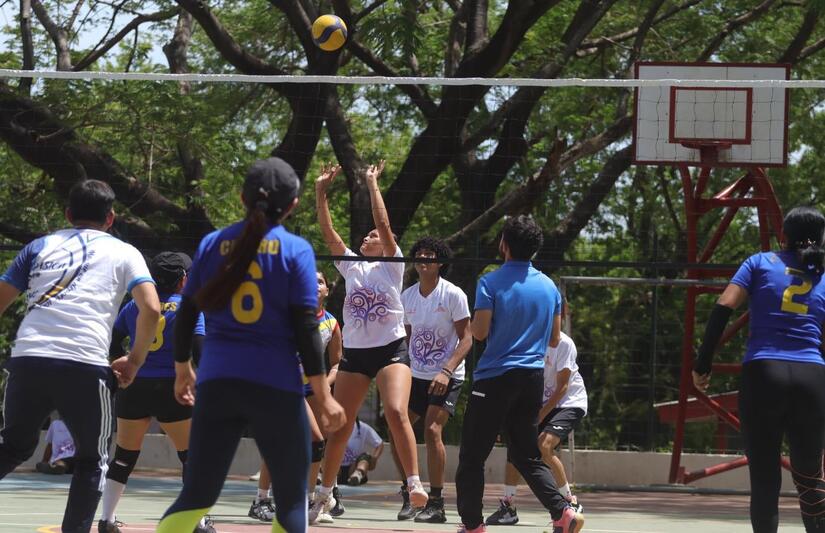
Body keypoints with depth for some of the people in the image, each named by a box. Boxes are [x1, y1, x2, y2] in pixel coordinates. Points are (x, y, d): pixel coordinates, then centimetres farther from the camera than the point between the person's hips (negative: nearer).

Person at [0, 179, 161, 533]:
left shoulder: (40, 246, 21)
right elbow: (151, 309, 2)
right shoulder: (124, 253, 15)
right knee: (92, 460, 16)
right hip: (85, 365, -2)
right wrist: (135, 361, 14)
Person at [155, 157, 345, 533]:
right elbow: (305, 328, -8)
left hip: (217, 382, 3)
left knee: (197, 494, 6)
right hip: (275, 384, -3)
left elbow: (186, 316, 10)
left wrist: (183, 370, 24)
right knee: (291, 498, 9)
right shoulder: (295, 249, -4)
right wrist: (323, 394, -4)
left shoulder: (212, 244, 6)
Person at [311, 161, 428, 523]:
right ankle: (325, 493, 16)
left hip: (391, 349, -5)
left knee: (396, 412, -24)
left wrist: (372, 183, -11)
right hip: (354, 353, 5)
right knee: (340, 425, 4)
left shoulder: (392, 265, 1)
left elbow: (384, 224, -12)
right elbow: (328, 232, 4)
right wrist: (321, 191, -3)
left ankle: (415, 484, -24)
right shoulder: (351, 266, 12)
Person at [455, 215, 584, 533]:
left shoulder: (491, 283, -9)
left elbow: (480, 331, -13)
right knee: (526, 455, 13)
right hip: (534, 377, 6)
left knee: (472, 456, 5)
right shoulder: (549, 286, 8)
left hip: (495, 378, -6)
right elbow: (554, 339, 12)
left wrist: (469, 325, 9)